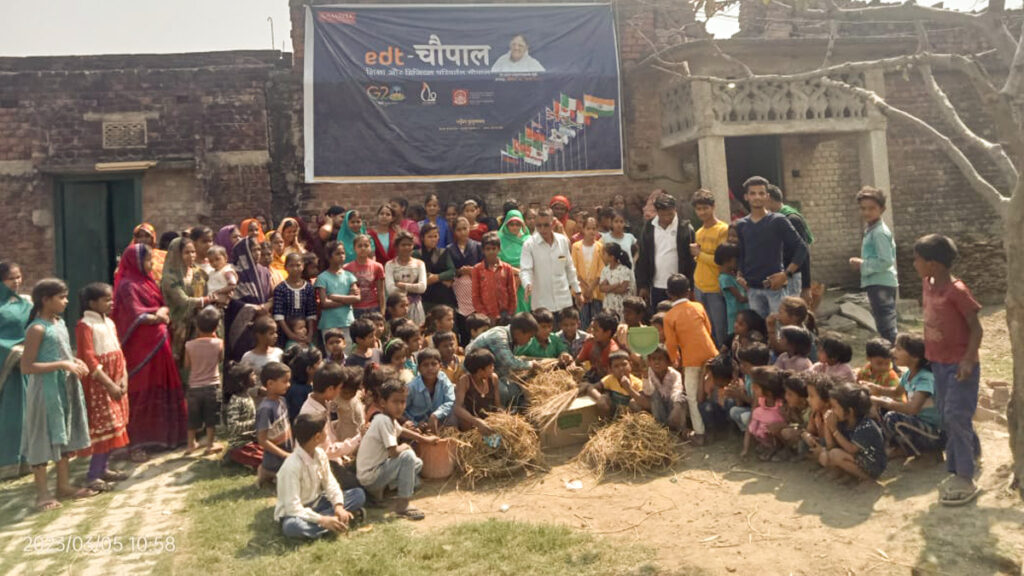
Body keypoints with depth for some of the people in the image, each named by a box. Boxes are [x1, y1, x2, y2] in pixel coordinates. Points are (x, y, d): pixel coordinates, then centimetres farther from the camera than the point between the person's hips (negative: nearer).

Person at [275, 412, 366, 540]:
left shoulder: (320, 454, -6)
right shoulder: (292, 466, -28)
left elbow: (330, 483, -1)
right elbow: (292, 507, -30)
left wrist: (339, 506, -19)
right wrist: (322, 520, -35)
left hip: (316, 504, 7)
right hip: (296, 512, -7)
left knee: (359, 494, -6)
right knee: (291, 526, -42)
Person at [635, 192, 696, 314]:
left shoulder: (685, 228, -4)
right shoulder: (648, 228, 4)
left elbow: (691, 258, -3)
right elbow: (642, 259, 6)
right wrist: (642, 286, 3)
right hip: (656, 287, 2)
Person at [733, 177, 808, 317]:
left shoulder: (778, 221, -3)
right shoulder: (741, 225, 9)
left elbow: (801, 248, -3)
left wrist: (786, 274, -11)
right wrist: (741, 275, 4)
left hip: (774, 286, -4)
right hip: (752, 289, 4)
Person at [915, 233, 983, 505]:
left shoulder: (957, 290, -21)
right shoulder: (927, 284, 2)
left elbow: (975, 327, -18)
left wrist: (968, 360, -25)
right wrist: (928, 351, 15)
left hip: (960, 365, -8)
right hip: (939, 362, 8)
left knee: (956, 417, -7)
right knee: (946, 415, 18)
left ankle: (964, 479, 1)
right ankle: (971, 450, 41)